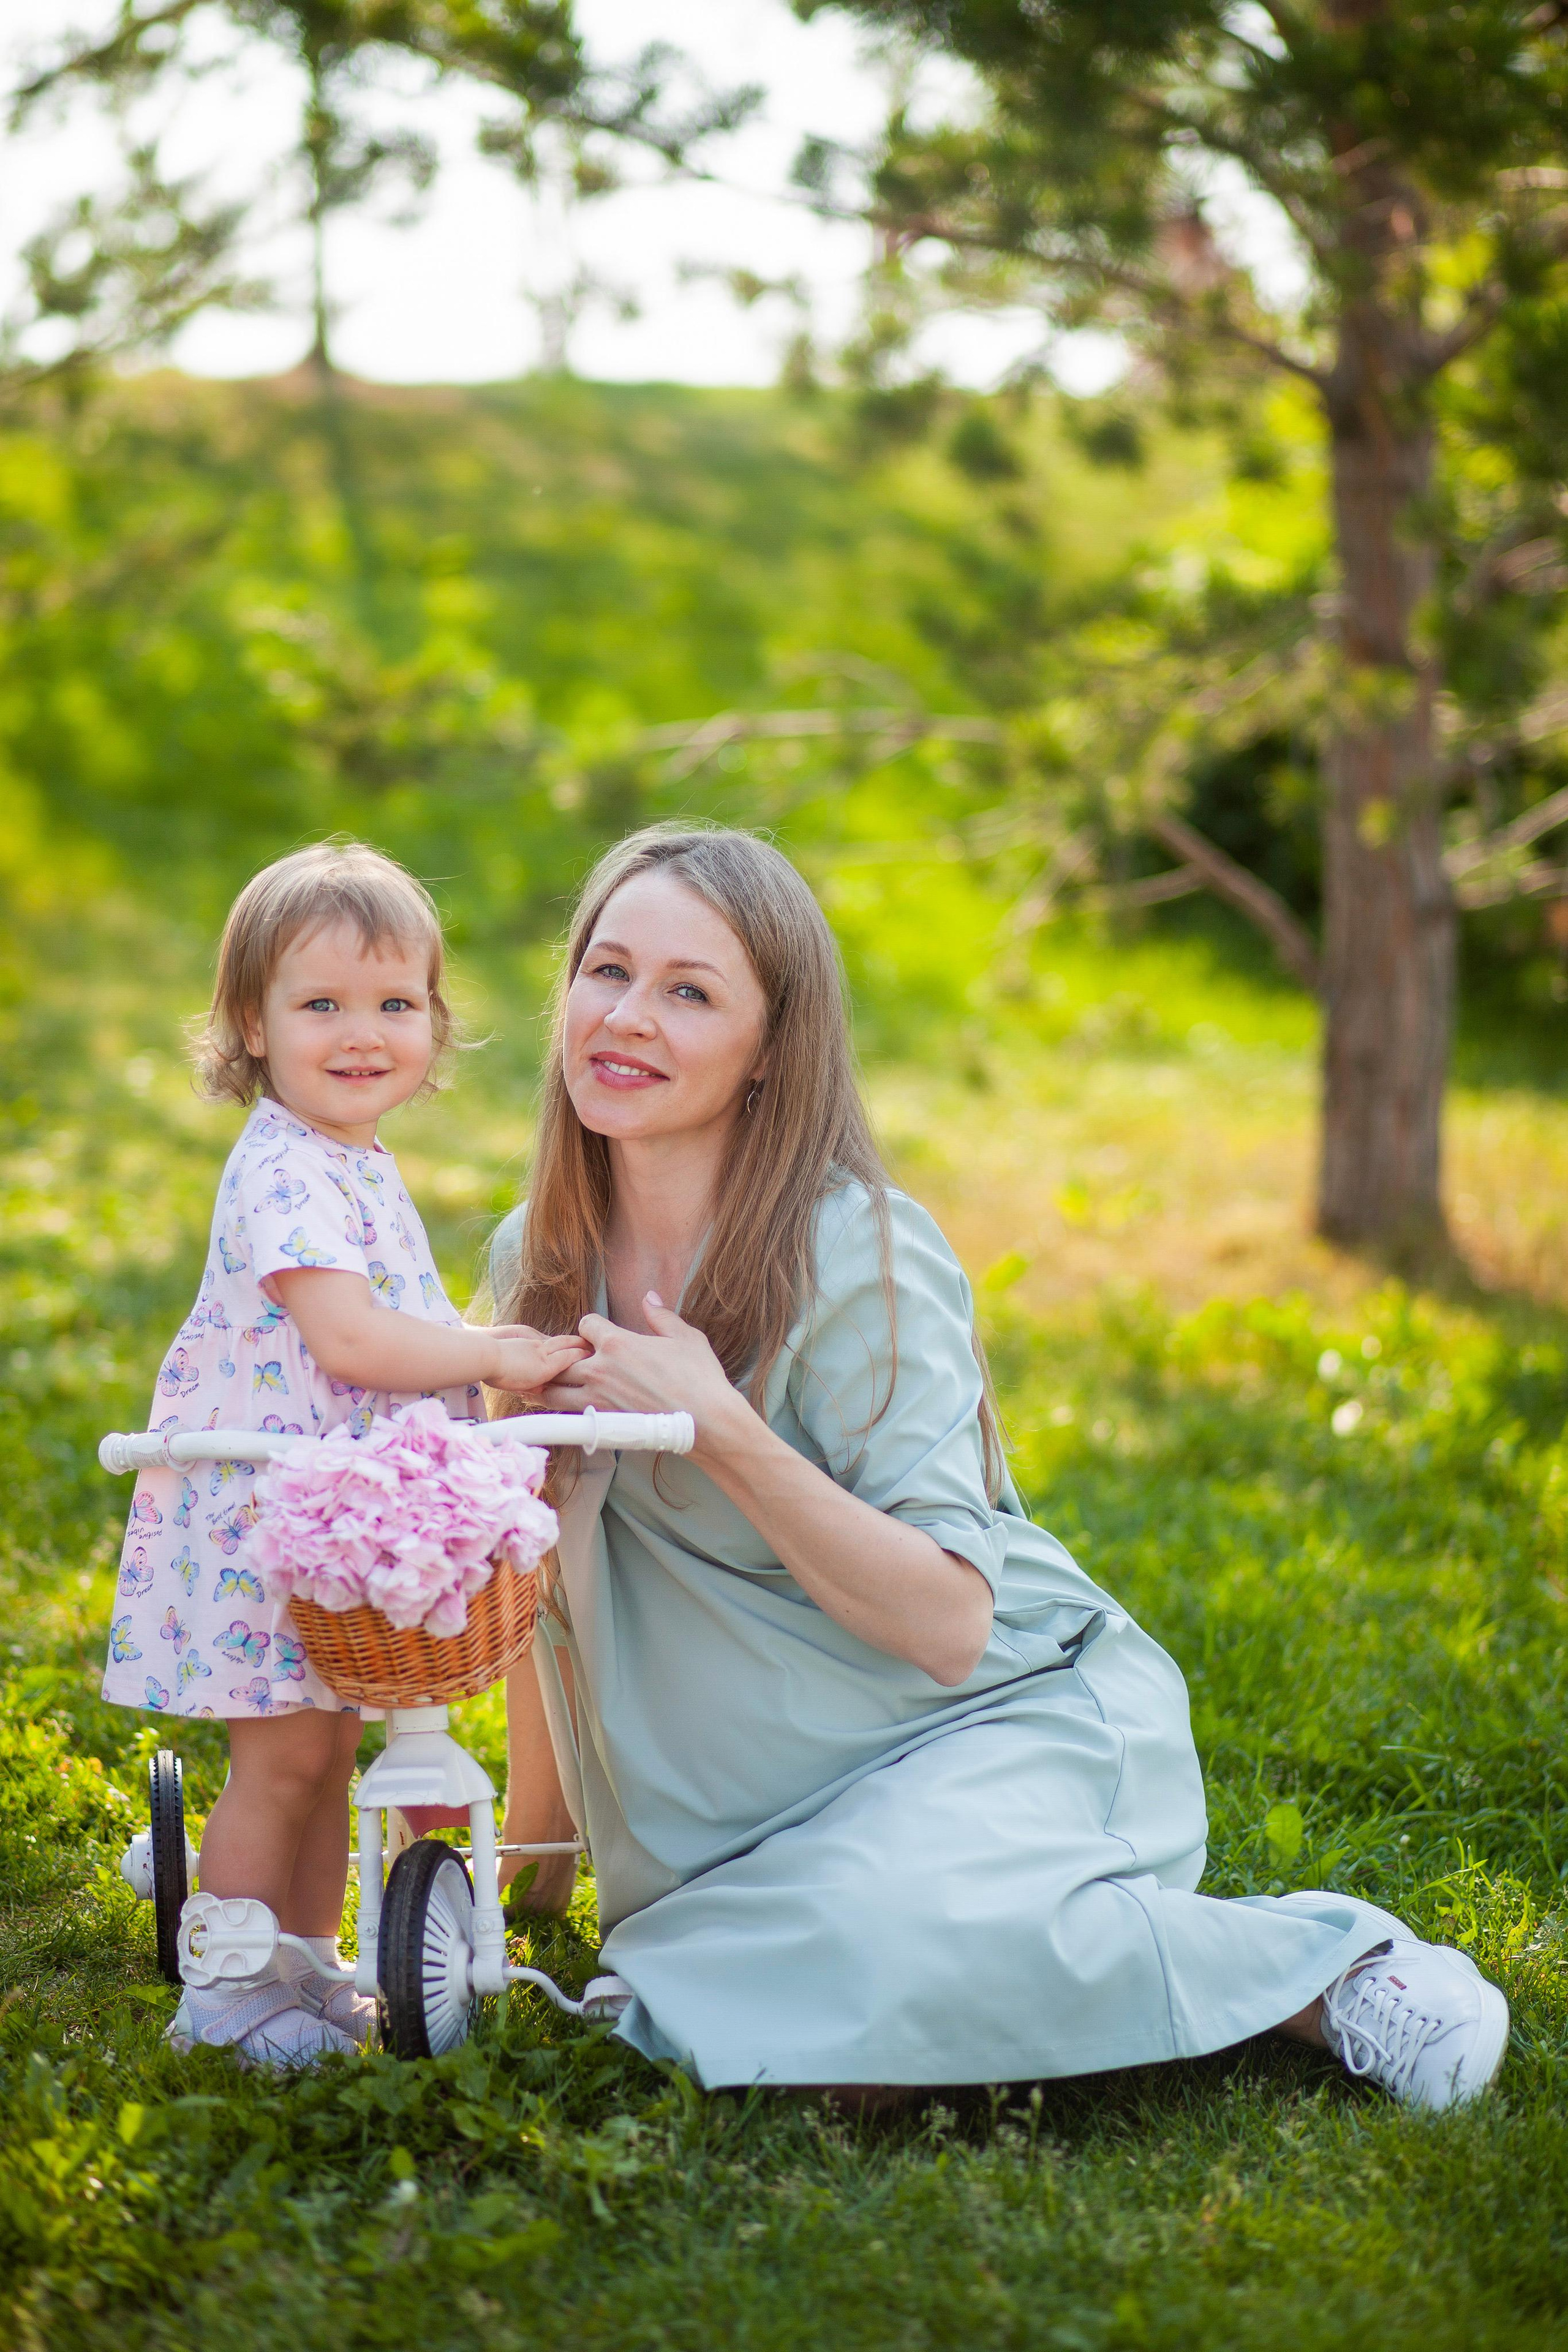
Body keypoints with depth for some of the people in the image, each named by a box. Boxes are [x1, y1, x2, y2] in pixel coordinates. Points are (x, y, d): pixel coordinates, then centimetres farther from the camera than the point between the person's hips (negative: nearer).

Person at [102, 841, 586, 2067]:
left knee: (329, 1750, 15)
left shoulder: (360, 1167, 13)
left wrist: (503, 1350, 13)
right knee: (283, 1756, -3)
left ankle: (309, 1968, 27)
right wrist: (499, 1357, -21)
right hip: (257, 1514, -9)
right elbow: (347, 1338, -26)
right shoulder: (282, 1173, -19)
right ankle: (229, 1990, 8)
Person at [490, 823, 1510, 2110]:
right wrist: (533, 1847, 16)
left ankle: (1329, 1965, -11)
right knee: (795, 2054, -26)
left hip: (1004, 1718, -5)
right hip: (787, 1790, 5)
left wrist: (721, 1431, -29)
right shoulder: (538, 1261, 2)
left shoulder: (859, 1259, -17)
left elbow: (947, 1622, -22)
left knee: (887, 1965, -36)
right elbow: (551, 1566, 15)